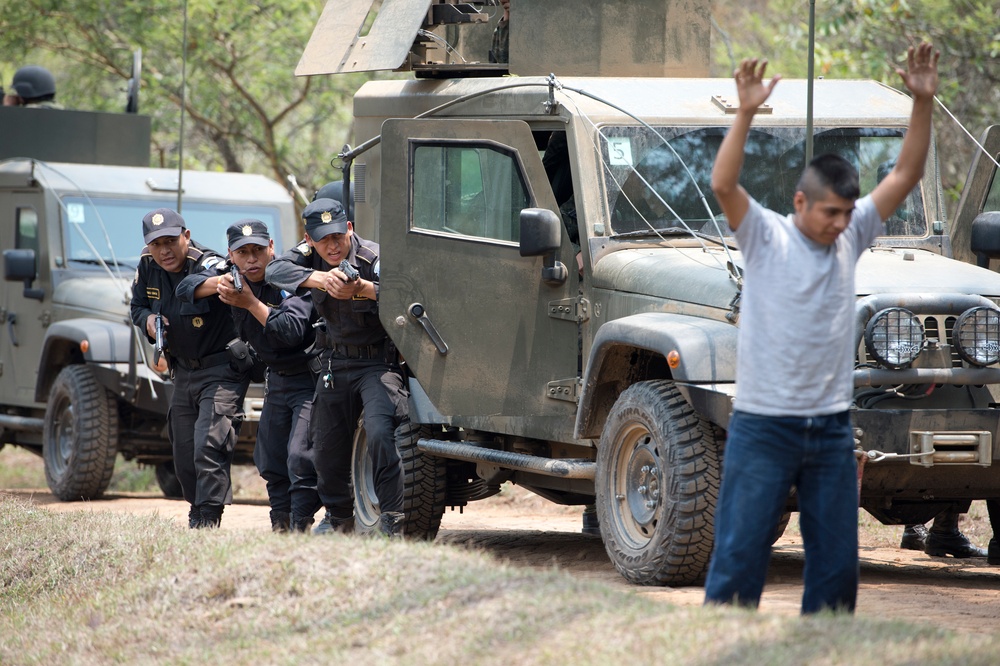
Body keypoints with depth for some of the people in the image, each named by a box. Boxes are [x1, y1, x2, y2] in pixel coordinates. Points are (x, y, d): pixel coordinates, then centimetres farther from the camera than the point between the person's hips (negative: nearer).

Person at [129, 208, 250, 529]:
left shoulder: (208, 265, -24)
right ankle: (197, 515, 31)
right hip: (184, 371, 8)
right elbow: (137, 306, 15)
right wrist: (147, 319, -8)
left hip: (222, 370, -8)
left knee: (208, 447, -20)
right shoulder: (148, 268, -2)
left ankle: (206, 522, -16)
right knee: (184, 456, 14)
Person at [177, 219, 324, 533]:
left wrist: (250, 303, -34)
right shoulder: (231, 273, 0)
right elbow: (186, 288, -5)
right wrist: (217, 283, -24)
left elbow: (291, 331, -32)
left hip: (308, 377, -8)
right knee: (271, 461, 9)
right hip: (275, 379, 8)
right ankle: (280, 526, 17)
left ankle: (300, 527, -14)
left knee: (300, 458, -17)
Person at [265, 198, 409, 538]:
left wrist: (365, 289, -51)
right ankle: (339, 517, 32)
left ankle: (393, 521, -20)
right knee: (327, 445, 10)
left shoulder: (373, 257, -18)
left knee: (379, 433, -25)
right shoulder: (310, 255, -1)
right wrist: (318, 278, -36)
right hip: (335, 364, 6)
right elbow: (275, 270, -19)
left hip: (378, 362, -6)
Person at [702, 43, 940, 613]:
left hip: (832, 429, 5)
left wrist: (924, 101, -7)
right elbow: (723, 184, -23)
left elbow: (906, 175, 4)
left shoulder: (851, 237, 7)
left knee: (838, 563, 8)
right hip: (764, 428, -5)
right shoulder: (765, 236, -6)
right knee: (739, 557, -5)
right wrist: (746, 114, -33)